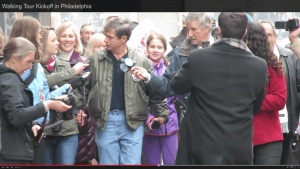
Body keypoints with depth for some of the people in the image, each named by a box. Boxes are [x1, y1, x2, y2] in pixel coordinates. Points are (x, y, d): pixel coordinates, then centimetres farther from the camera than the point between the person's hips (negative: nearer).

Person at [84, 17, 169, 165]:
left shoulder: (142, 61, 1)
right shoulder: (95, 60, 5)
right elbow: (84, 87, 10)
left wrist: (161, 114, 2)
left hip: (132, 123, -2)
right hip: (105, 123, 2)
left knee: (131, 163, -3)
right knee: (108, 163, 7)